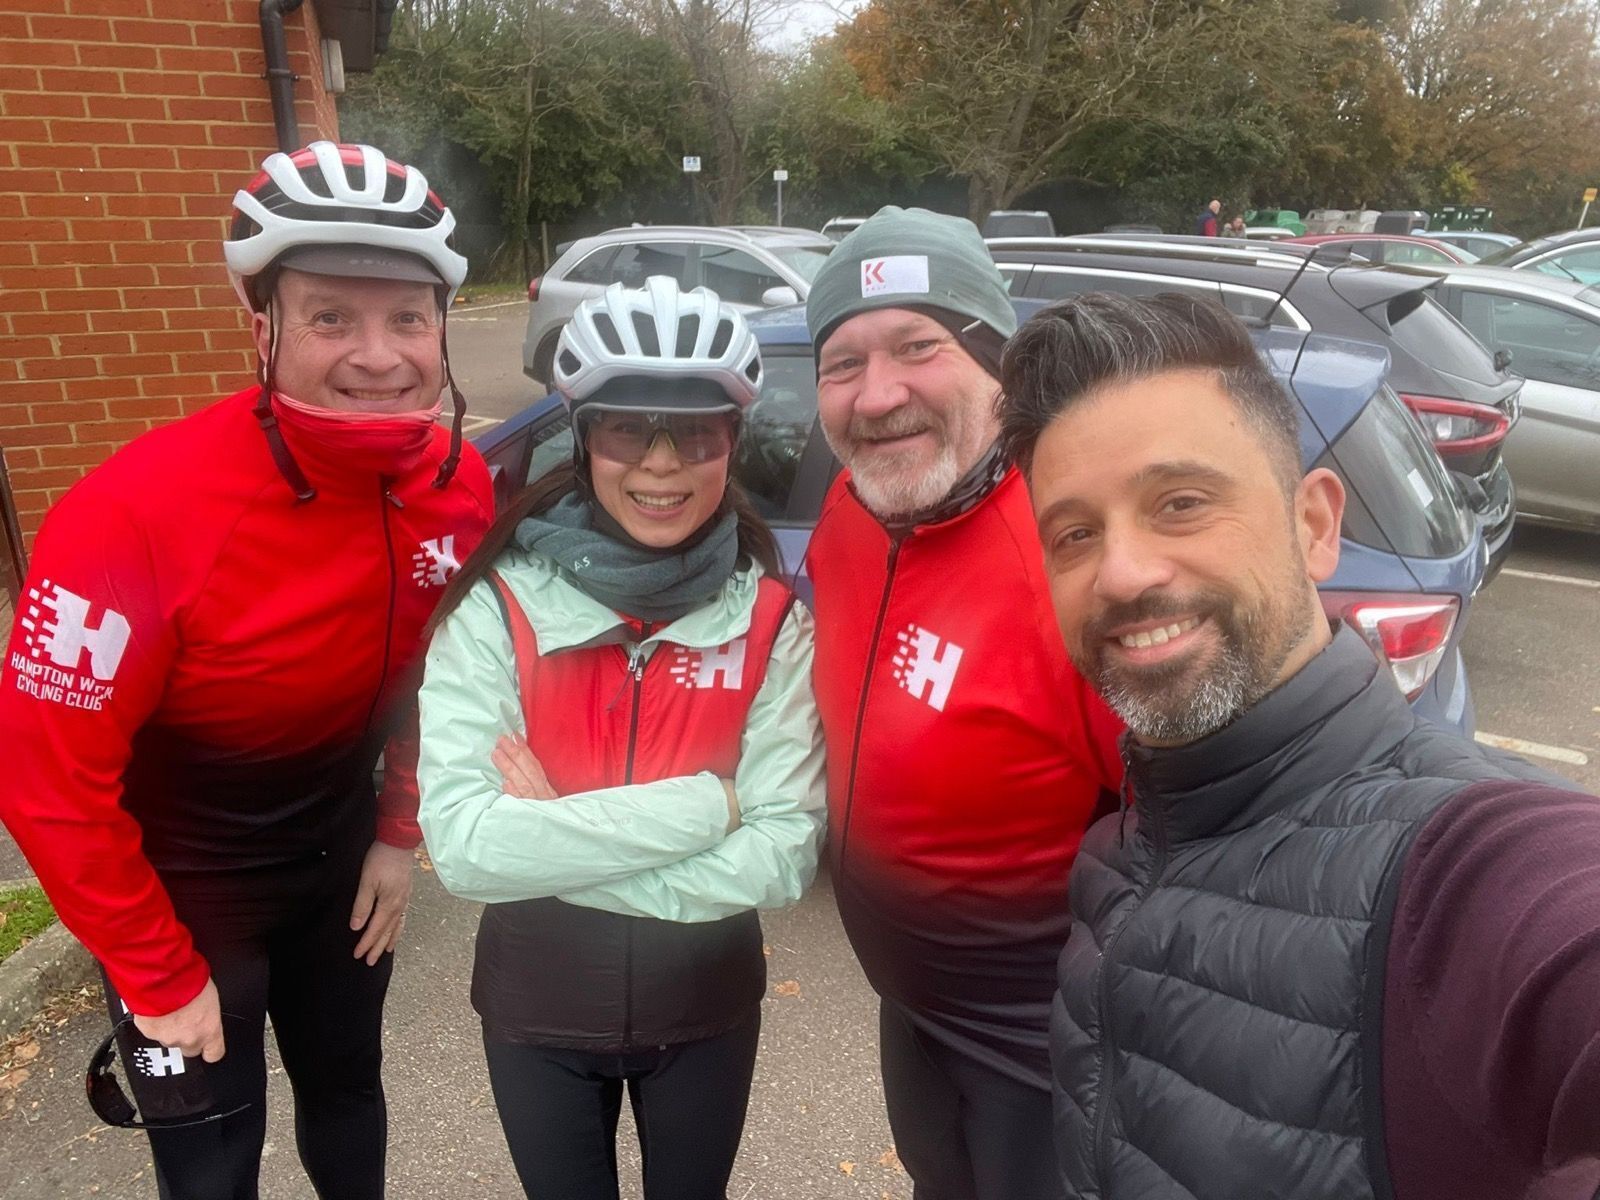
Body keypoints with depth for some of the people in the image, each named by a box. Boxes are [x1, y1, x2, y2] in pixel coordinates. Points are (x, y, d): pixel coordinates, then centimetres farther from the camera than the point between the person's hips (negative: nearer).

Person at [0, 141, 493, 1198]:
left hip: (340, 858, 4)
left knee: (347, 1089, 24)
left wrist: (401, 829, 4)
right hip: (180, 887, -4)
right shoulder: (141, 514, -31)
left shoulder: (460, 488, -16)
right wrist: (162, 976, -14)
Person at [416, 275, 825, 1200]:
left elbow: (784, 857, -19)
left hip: (707, 1008, 1)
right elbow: (460, 844, -24)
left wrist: (557, 842, -23)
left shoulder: (769, 621, -14)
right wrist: (704, 804, -26)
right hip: (538, 1010, 0)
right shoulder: (498, 609, -16)